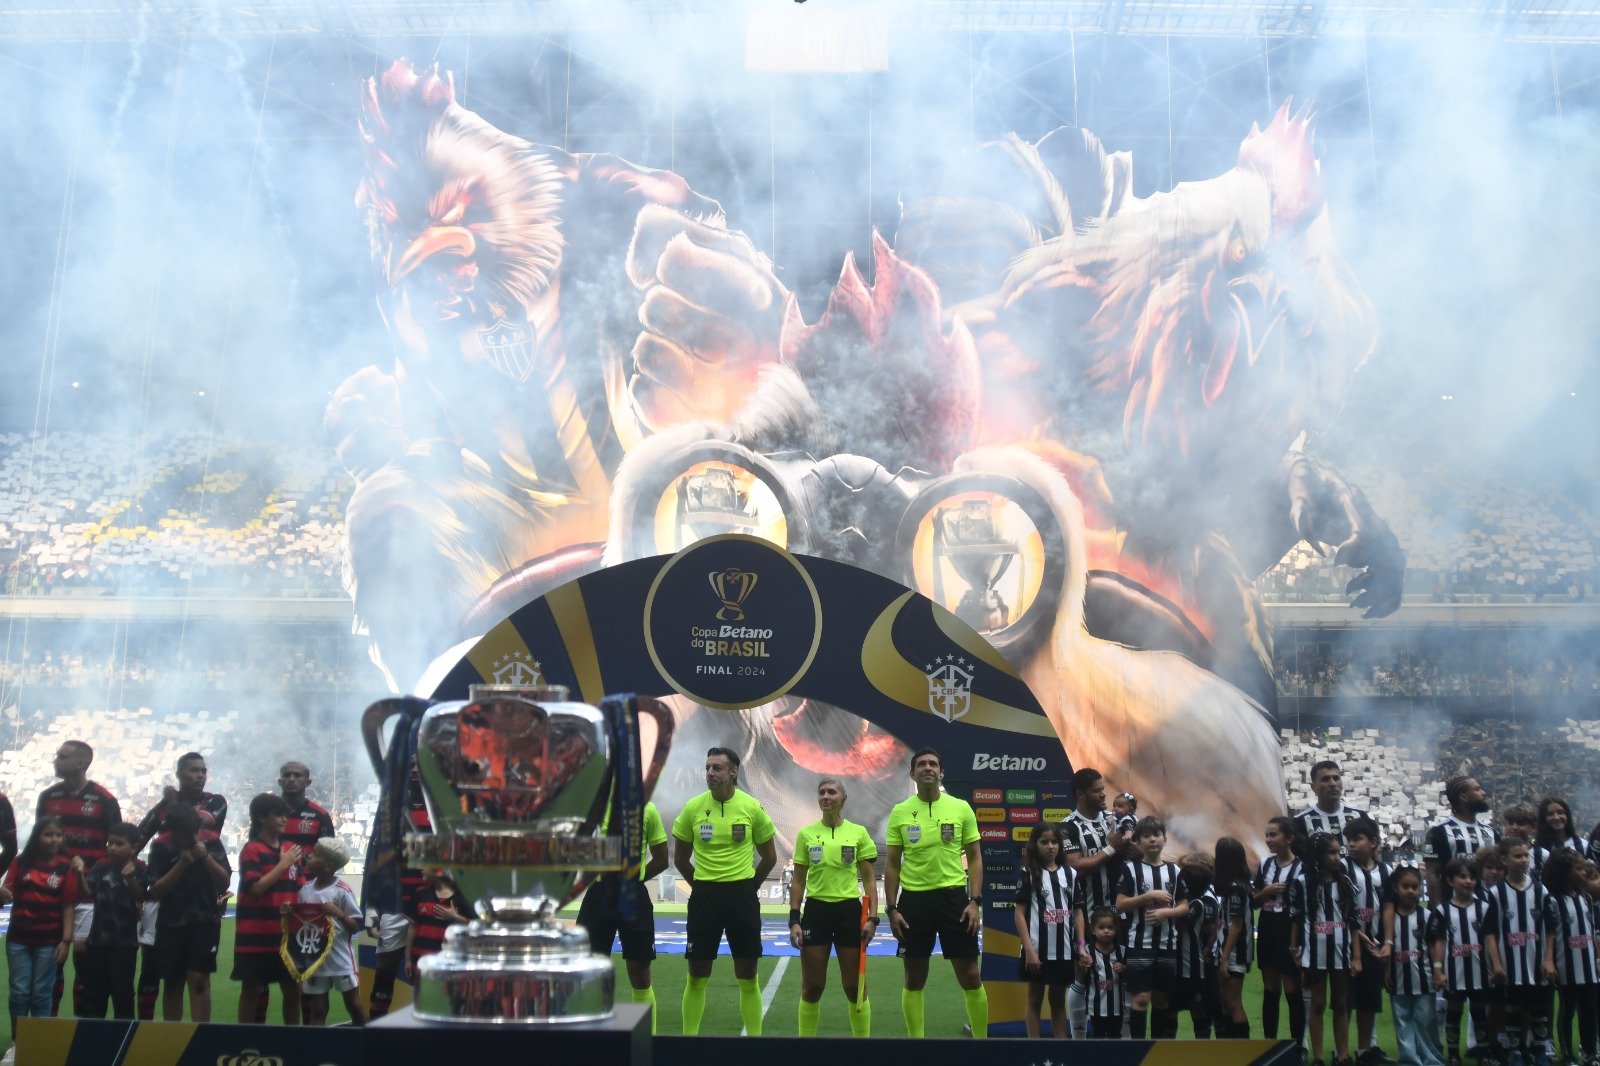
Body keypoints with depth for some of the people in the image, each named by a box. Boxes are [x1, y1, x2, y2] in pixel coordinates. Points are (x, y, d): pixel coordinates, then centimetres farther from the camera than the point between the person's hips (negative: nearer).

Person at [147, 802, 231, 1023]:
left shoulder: (211, 842, -4)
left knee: (199, 980, -7)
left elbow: (224, 882, -4)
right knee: (172, 983, 9)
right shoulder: (161, 846, -5)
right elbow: (155, 891, -7)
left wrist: (206, 857, -18)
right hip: (171, 922, 1)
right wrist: (181, 864, -18)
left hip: (205, 921, -1)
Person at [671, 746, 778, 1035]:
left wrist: (747, 886, 9)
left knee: (747, 977, 4)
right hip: (704, 895, 1)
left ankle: (755, 1035, 13)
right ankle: (689, 1035, 15)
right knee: (697, 976, 5)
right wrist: (703, 887, 11)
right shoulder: (693, 807, -2)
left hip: (742, 895, -1)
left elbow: (769, 856, 8)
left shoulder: (752, 807, -4)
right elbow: (680, 858, 11)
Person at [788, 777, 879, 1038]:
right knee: (811, 987, 4)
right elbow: (798, 881, 7)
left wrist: (872, 918, -5)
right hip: (816, 910, 1)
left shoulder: (858, 832, 2)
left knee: (854, 987, 3)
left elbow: (869, 879, 4)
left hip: (849, 910, -1)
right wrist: (794, 920, -1)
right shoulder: (806, 834, 4)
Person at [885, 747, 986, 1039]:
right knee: (914, 979, 6)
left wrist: (975, 901, -5)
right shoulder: (900, 812, 2)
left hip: (953, 896, -1)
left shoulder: (961, 808, 1)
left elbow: (974, 857, 4)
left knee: (970, 976, 1)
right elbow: (893, 864, 6)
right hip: (914, 898, 1)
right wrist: (891, 908, 0)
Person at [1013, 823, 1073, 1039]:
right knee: (1035, 999, 5)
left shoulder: (1069, 874, 8)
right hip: (1038, 950, -3)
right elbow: (1020, 914, -5)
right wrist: (1029, 949, -13)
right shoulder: (1028, 874, -2)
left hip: (1064, 950, 3)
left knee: (1059, 1000, 11)